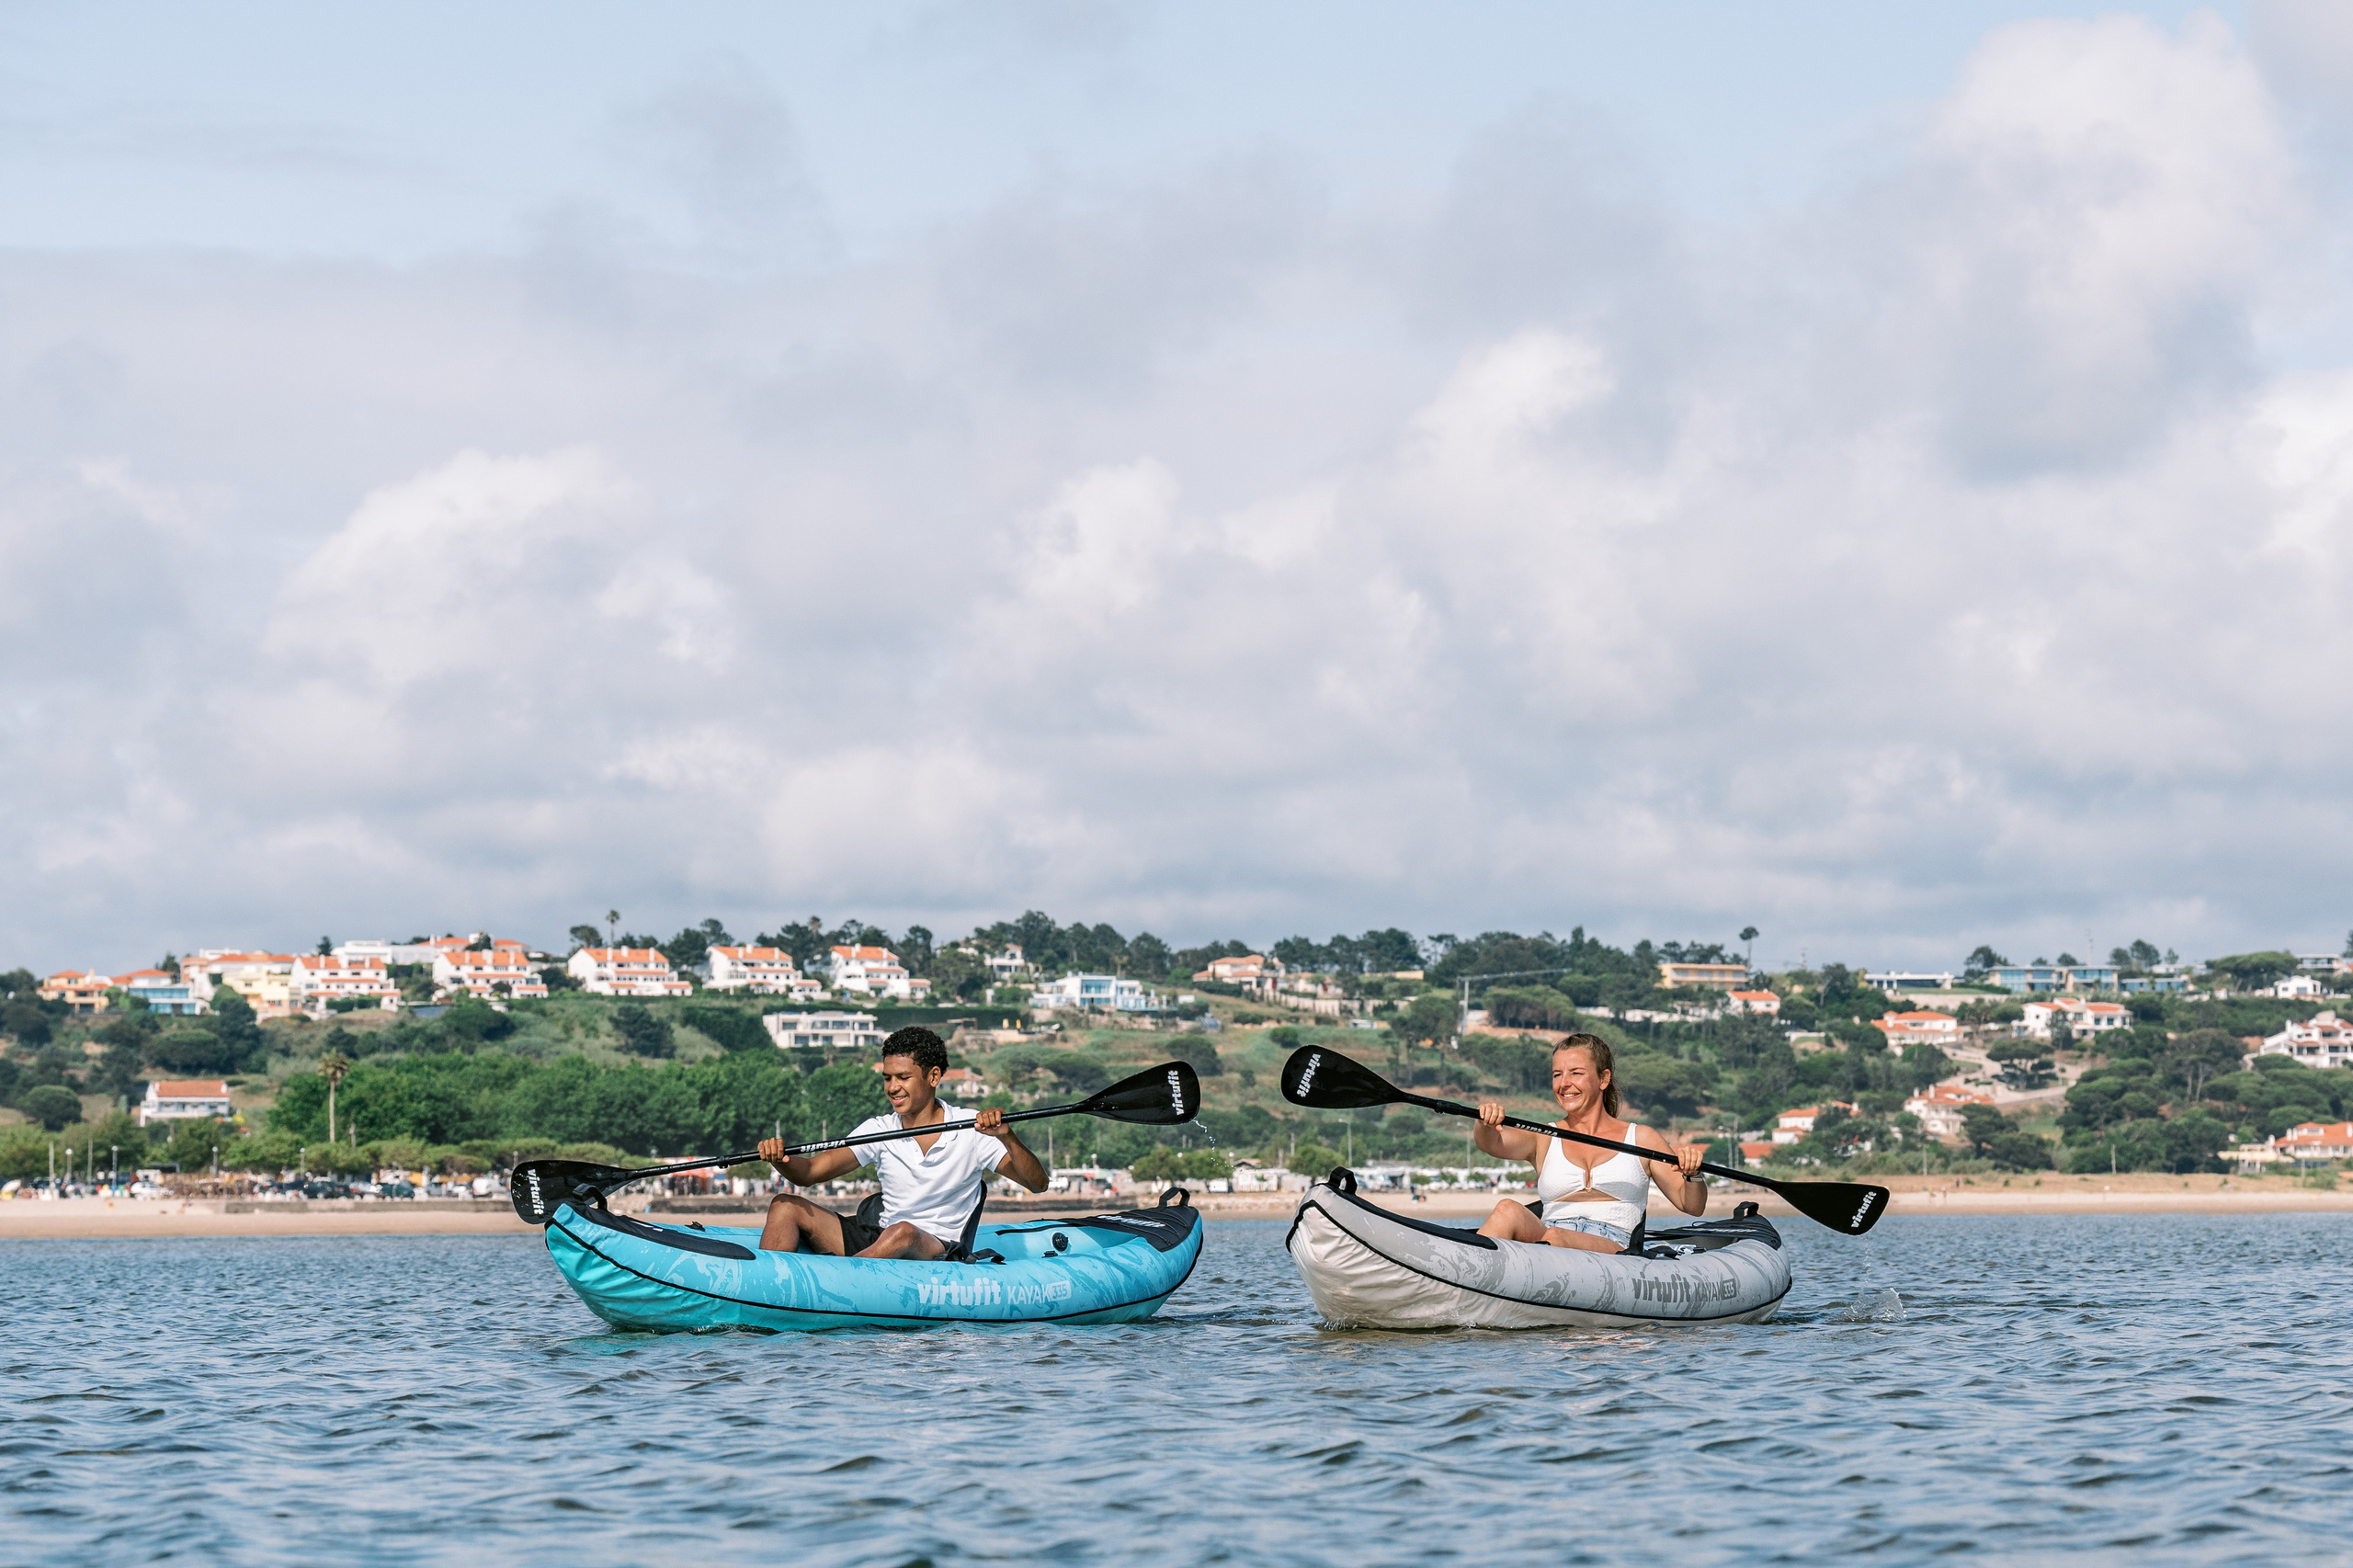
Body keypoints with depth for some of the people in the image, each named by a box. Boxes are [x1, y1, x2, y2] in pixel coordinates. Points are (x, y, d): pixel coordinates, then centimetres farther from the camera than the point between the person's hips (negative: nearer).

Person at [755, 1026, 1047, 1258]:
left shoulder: (971, 1130, -5)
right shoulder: (879, 1129, 5)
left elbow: (1038, 1184, -12)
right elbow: (809, 1173, -2)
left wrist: (1006, 1137, -29)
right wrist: (781, 1160, -26)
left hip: (940, 1252, -5)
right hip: (879, 1240, 5)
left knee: (903, 1233, -40)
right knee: (785, 1206, -8)